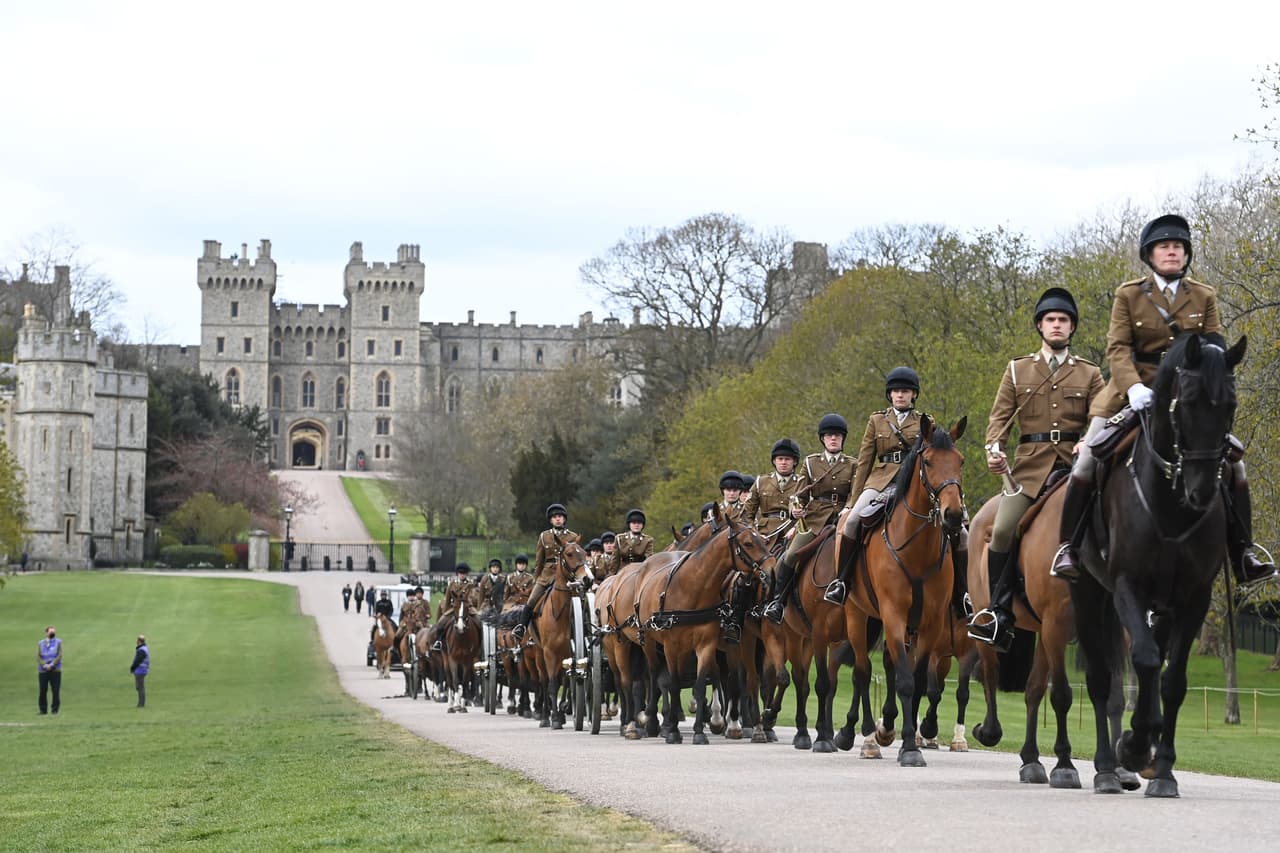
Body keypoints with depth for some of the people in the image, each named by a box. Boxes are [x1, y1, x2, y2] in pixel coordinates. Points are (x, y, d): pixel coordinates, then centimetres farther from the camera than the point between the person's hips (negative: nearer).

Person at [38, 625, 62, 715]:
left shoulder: (58, 642, 9)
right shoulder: (40, 643, 13)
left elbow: (60, 655, -2)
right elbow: (38, 656, 2)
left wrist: (51, 665, -14)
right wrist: (45, 665, -14)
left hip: (55, 670, -1)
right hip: (43, 670, 1)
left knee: (56, 691, -3)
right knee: (43, 690, -3)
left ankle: (55, 709, 3)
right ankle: (43, 709, 4)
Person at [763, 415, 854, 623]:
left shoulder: (852, 465, 11)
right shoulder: (810, 462, 12)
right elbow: (801, 494, 10)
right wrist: (796, 508, -11)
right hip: (814, 517, -1)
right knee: (791, 555, -17)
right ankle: (777, 601, -6)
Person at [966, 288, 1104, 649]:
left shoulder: (1090, 374, 13)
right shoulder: (1018, 371, 14)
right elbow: (1000, 415, 8)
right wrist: (994, 450, -11)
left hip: (1075, 464, 1)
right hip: (1030, 464, -1)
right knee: (1002, 531, -17)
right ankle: (1001, 616, -9)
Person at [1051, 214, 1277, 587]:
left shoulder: (1205, 297, 6)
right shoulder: (1128, 295, 0)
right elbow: (1117, 348, -8)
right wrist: (1133, 386, -26)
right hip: (1135, 392, -2)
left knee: (1232, 460, -10)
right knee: (1088, 458, -15)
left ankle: (1243, 555, -5)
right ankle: (1067, 546, -4)